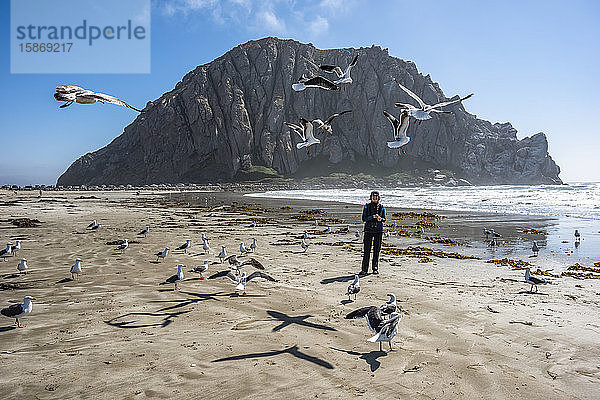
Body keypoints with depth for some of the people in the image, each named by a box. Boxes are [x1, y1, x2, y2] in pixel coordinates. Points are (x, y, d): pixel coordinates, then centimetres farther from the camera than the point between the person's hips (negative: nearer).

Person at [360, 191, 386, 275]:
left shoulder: (381, 207, 8)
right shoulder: (367, 206, 4)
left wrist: (380, 219, -13)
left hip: (378, 230, 2)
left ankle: (375, 268, 14)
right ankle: (364, 269, 1)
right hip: (368, 229, -1)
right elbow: (364, 218, -2)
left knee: (377, 249, 4)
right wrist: (373, 216, -17)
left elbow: (384, 219, 10)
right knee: (366, 250, -4)